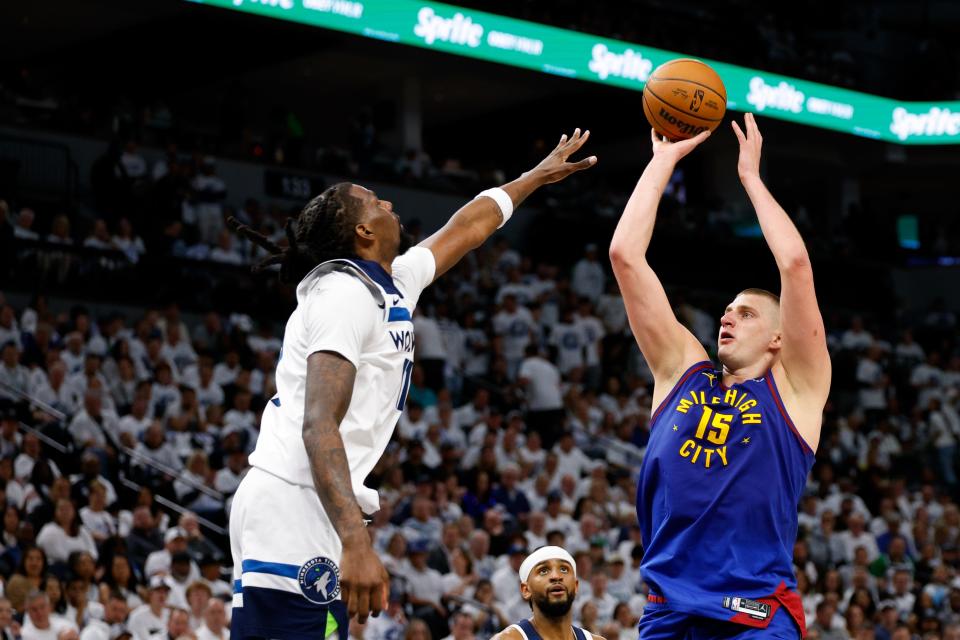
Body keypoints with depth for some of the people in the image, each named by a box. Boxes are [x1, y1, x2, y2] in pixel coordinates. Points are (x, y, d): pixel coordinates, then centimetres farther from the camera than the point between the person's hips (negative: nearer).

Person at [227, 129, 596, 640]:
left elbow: (466, 229, 38)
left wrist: (539, 175, 51)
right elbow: (319, 426, -21)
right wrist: (356, 543, -33)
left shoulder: (392, 285, 19)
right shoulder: (346, 293, -10)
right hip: (295, 507, -10)